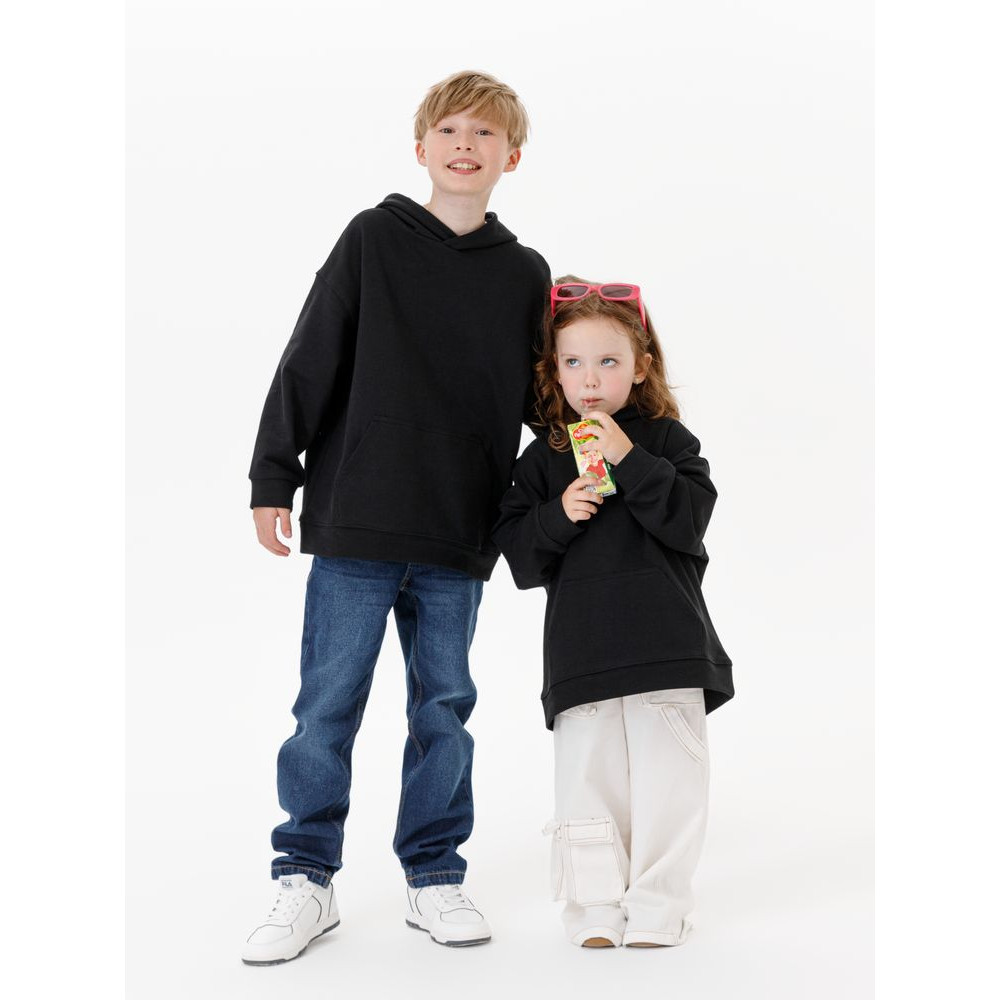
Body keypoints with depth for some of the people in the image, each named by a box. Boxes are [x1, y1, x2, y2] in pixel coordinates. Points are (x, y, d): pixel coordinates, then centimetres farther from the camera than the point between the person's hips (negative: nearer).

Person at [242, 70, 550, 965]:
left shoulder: (526, 274, 8)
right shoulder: (374, 239, 1)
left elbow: (541, 401, 13)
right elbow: (310, 363, 0)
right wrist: (273, 479, -4)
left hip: (459, 539, 2)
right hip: (356, 523, -2)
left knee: (444, 707, 9)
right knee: (328, 705, 2)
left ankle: (435, 876, 23)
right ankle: (306, 880, 15)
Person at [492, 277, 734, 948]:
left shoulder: (667, 439, 5)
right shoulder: (541, 459, 10)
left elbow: (690, 518, -10)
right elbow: (520, 557, 6)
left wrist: (629, 462, -17)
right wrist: (558, 515, -12)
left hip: (667, 645, -2)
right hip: (581, 652, 2)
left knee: (665, 781, 1)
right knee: (588, 780, 4)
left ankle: (657, 910, 14)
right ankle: (595, 910, 16)